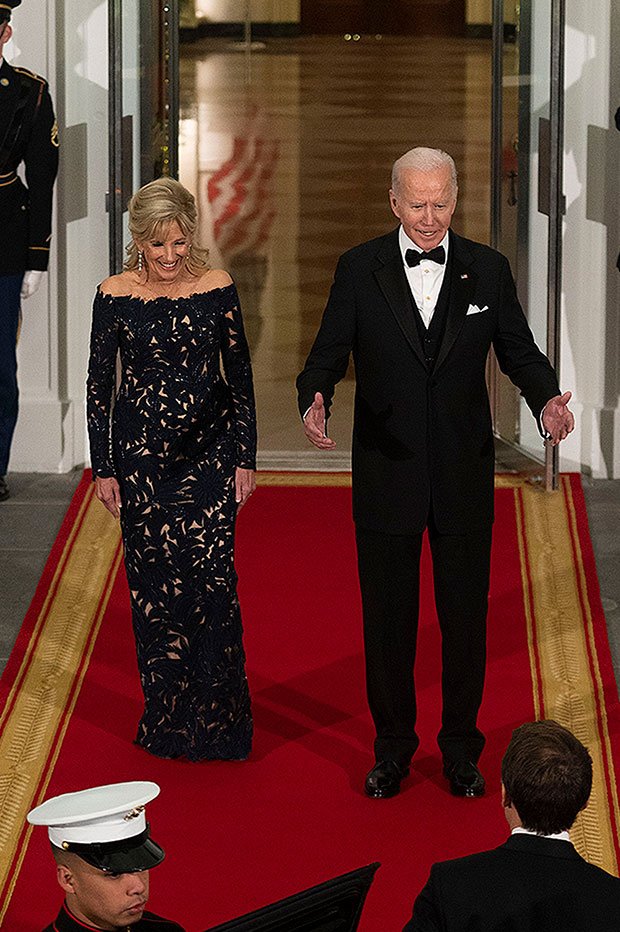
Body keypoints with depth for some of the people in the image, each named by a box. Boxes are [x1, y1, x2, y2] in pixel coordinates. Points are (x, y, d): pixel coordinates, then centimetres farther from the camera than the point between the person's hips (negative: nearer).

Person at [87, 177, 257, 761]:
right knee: (154, 587, 5)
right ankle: (166, 720, 16)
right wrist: (104, 467, 1)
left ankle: (217, 722, 3)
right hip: (141, 455, 0)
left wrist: (245, 456, 3)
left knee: (211, 578, -7)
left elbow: (240, 376, 5)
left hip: (210, 452, 0)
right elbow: (98, 385, 3)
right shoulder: (115, 296, -3)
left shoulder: (216, 288, -2)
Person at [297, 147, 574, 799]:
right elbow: (328, 355, -2)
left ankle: (461, 746, 23)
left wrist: (546, 399, -16)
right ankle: (393, 745, 24)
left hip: (464, 473, 1)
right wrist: (314, 403, -24)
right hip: (387, 471, 0)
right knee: (387, 615, 9)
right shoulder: (359, 269, -2)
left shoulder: (487, 270, 1)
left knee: (466, 613, 8)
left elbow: (519, 351, 5)